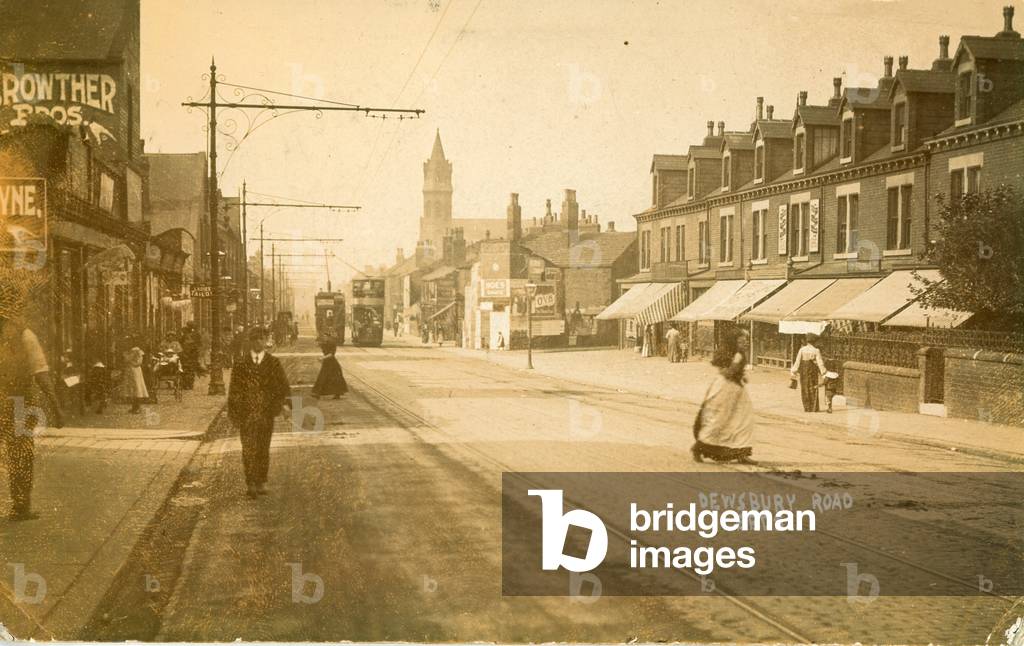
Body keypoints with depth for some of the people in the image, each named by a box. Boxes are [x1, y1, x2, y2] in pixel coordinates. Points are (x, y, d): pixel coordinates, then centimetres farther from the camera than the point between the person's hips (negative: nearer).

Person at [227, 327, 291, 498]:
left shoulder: (274, 363, 5)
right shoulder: (241, 364, 4)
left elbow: (284, 387, 7)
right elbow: (234, 390, 5)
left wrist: (279, 404, -8)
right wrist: (233, 413, 0)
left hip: (266, 414, 1)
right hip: (246, 414, -1)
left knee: (263, 450, 7)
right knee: (248, 450, -7)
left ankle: (261, 482, 17)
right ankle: (250, 483, -3)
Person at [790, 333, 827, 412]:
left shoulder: (802, 350, -6)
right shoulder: (816, 351, -9)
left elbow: (797, 361, -7)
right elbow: (820, 362, -10)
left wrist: (793, 372, -4)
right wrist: (823, 372, -6)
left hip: (803, 371, 1)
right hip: (813, 370, -1)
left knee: (805, 389, 9)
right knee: (813, 389, 7)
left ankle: (807, 408, 9)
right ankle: (814, 408, 6)